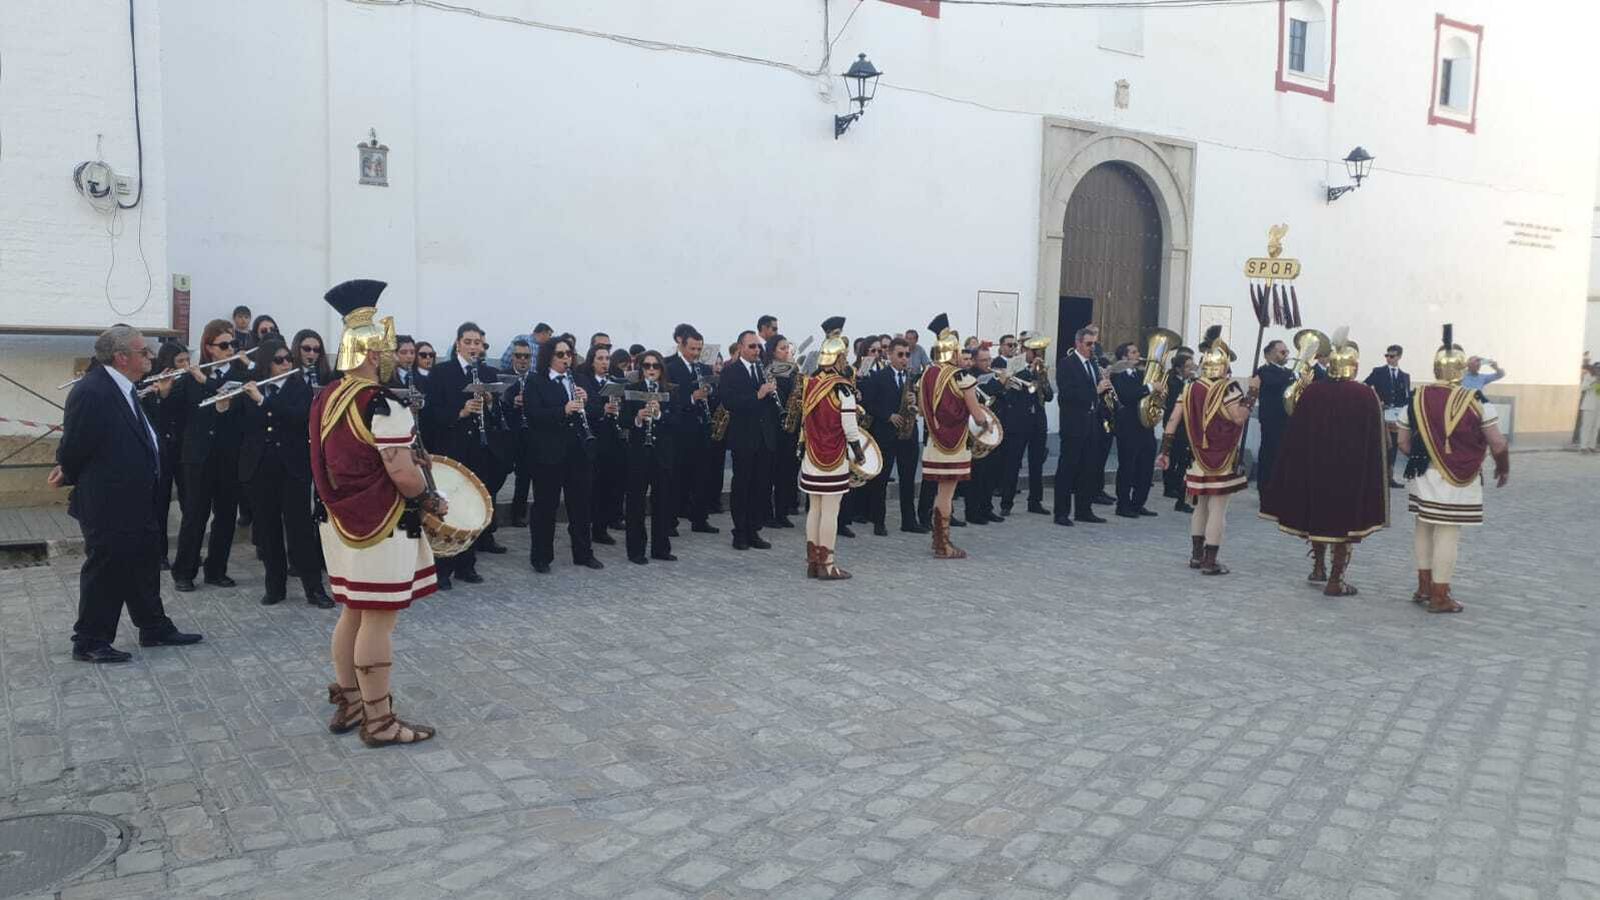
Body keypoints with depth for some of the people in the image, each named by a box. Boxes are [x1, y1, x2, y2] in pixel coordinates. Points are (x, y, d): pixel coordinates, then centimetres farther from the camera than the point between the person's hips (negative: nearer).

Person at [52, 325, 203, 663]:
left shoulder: (126, 388, 7)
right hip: (108, 504, -9)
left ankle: (154, 628, 31)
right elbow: (73, 448, -15)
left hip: (136, 502, 9)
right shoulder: (91, 392, -22)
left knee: (144, 565, 18)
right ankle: (89, 642, 18)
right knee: (105, 571, 3)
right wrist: (70, 477, 0)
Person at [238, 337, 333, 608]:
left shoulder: (300, 387, 2)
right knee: (267, 527, 6)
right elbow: (241, 425, 5)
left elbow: (300, 416, -17)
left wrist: (263, 400, -21)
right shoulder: (250, 390, 8)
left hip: (293, 467, -2)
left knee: (299, 525, -4)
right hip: (259, 468, 2)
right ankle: (274, 586, 17)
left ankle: (314, 588, -1)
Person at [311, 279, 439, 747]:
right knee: (378, 620, -1)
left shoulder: (325, 399, 8)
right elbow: (402, 474, -24)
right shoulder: (383, 406, -20)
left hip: (340, 520, 9)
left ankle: (347, 704, 29)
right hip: (381, 528, -9)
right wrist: (434, 502, -7)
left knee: (353, 611, 19)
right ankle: (378, 721, 8)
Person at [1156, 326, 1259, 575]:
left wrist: (1165, 452, 4)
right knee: (1218, 508, -1)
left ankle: (1196, 555, 24)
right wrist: (1253, 392, -11)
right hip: (1223, 461, -6)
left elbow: (1173, 420, 1)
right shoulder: (1227, 387, -13)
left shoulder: (1191, 388, 3)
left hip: (1199, 459, 6)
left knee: (1202, 505, 18)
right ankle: (1210, 561, 0)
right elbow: (1239, 417, -22)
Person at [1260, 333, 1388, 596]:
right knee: (1345, 518, 6)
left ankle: (1319, 567, 32)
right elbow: (1375, 441, -9)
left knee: (1319, 514, 21)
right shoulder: (1366, 395, -10)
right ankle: (1335, 581, 8)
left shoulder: (1311, 391, -5)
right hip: (1352, 470, -3)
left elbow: (1296, 434, -3)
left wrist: (1305, 465, 7)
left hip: (1315, 466, 3)